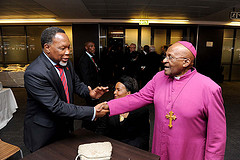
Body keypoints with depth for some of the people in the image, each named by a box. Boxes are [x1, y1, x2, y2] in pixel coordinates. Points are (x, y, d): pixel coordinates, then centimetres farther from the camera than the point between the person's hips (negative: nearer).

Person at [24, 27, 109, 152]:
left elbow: (76, 83, 9)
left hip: (66, 127, 7)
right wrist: (92, 112, -31)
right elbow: (57, 107, -30)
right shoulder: (34, 73, -28)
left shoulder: (65, 63, -4)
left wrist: (90, 92, -14)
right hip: (44, 135, -6)